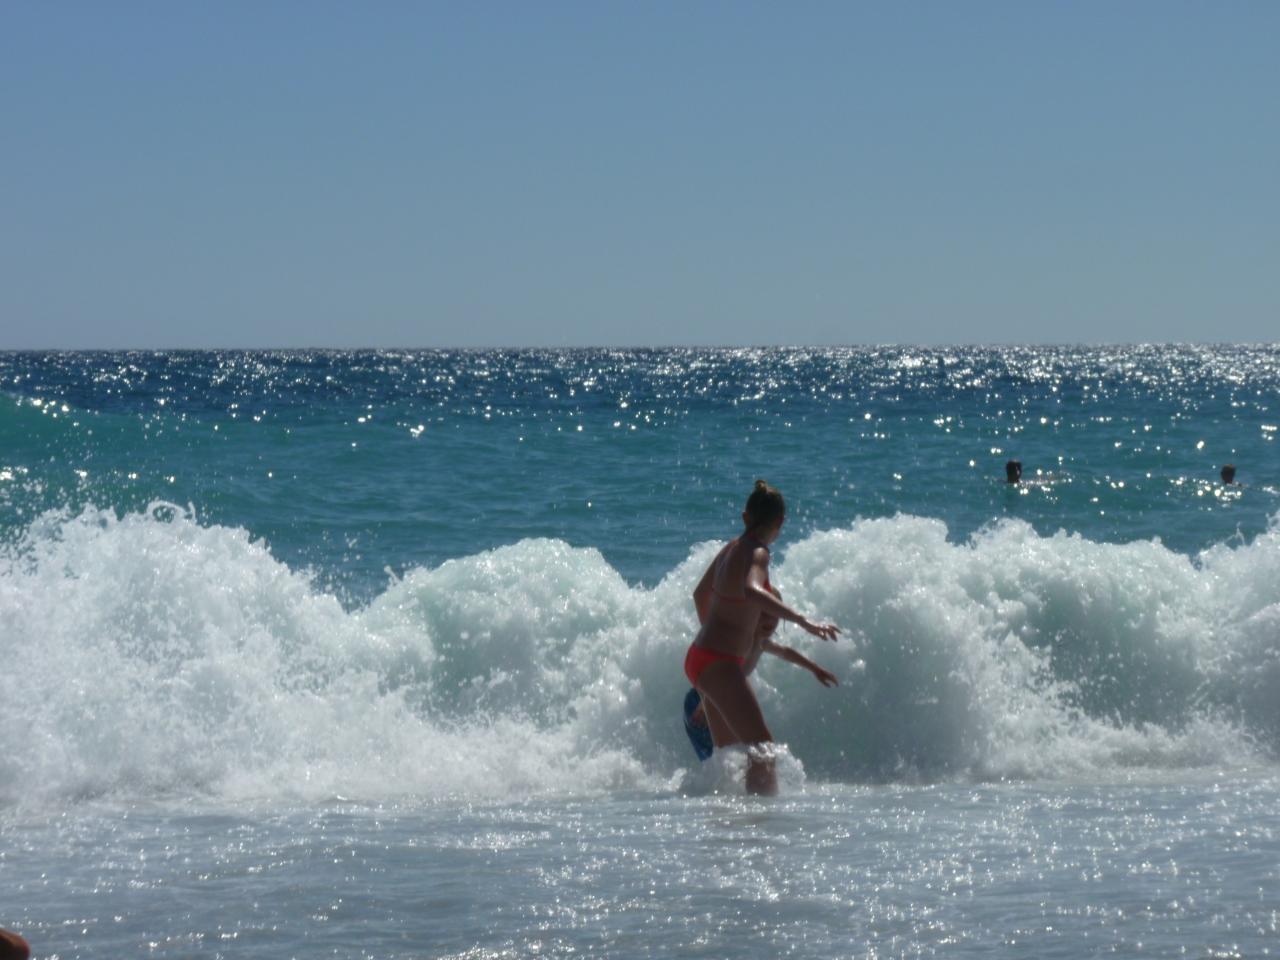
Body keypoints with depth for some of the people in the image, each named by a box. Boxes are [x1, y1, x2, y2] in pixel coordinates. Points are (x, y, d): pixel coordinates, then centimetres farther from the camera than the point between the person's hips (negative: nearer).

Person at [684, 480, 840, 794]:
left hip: (699, 658, 10)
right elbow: (751, 591, -38)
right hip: (719, 665, -10)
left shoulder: (731, 548, 12)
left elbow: (701, 594, 29)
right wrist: (804, 622, -45)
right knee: (763, 752, -15)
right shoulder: (756, 554, -15)